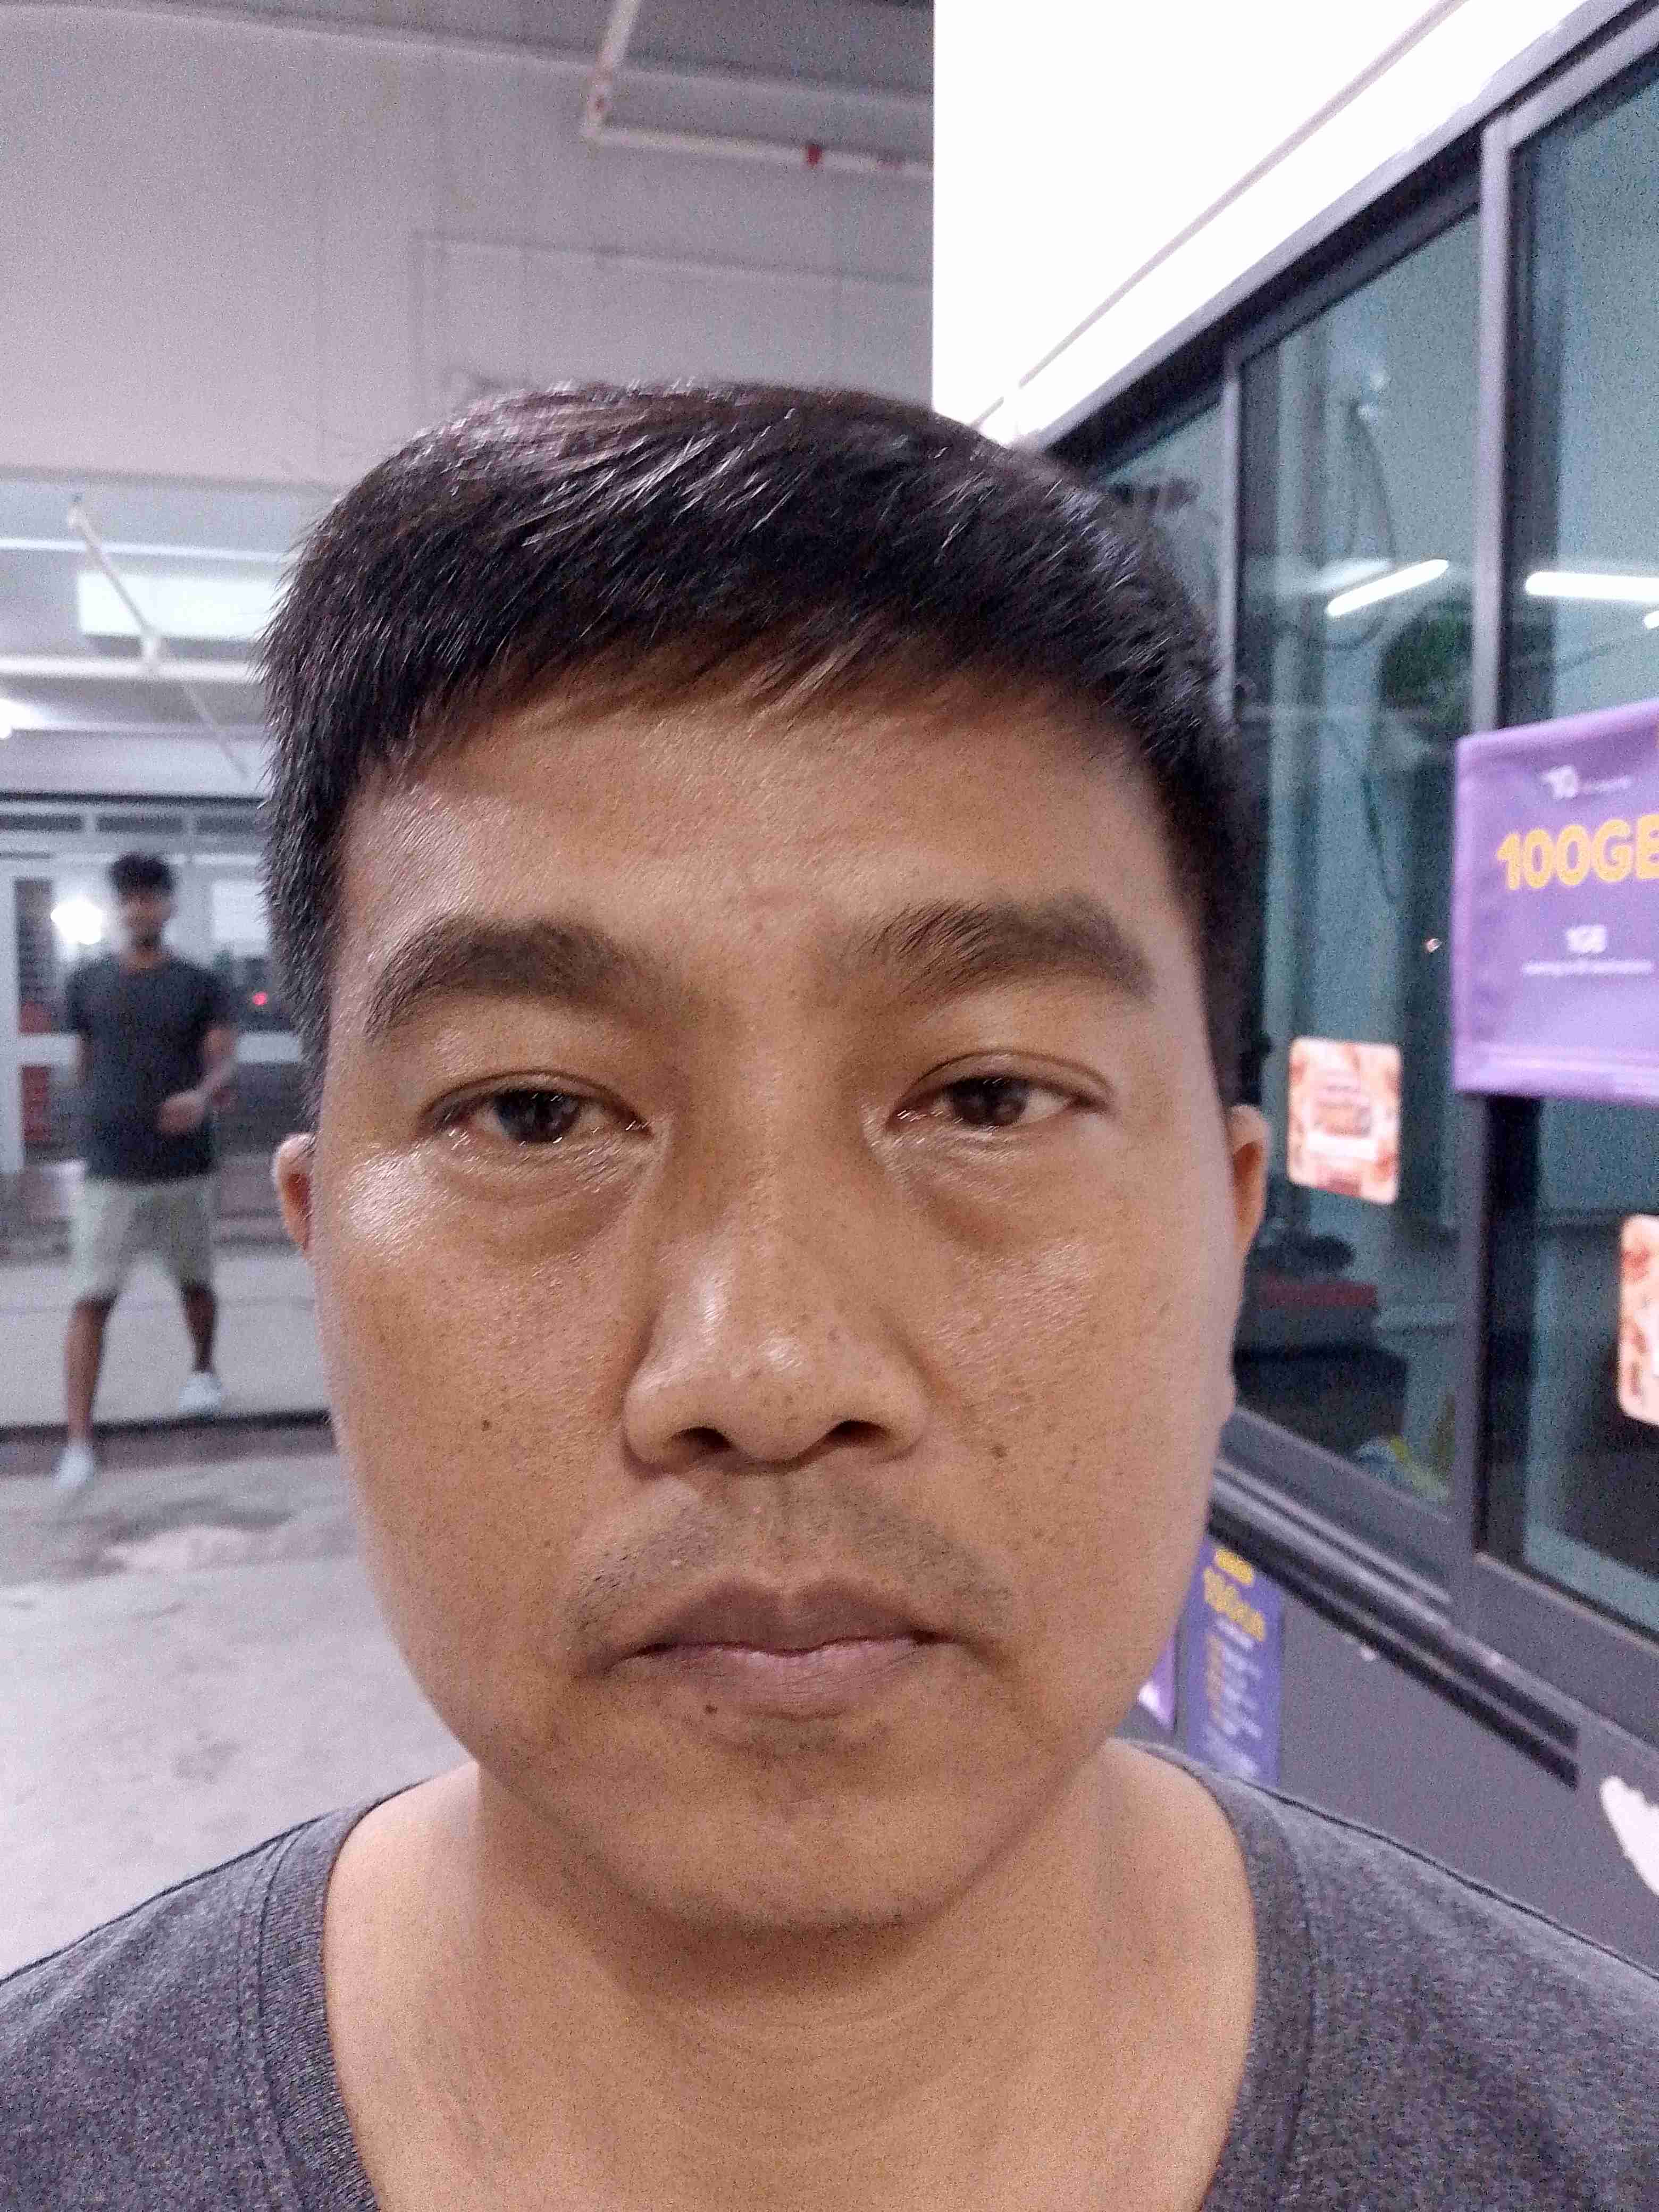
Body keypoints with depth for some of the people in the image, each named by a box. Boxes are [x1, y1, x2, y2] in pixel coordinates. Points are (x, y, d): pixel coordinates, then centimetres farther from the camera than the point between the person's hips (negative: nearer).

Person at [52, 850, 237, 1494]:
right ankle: (79, 1444, -7)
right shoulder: (88, 983, 6)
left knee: (195, 1283, 16)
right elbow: (85, 1062, 18)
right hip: (110, 1172, 0)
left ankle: (203, 1370, 44)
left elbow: (224, 1060, -9)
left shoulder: (200, 984, 2)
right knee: (91, 1301, -8)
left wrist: (202, 1095, -29)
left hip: (185, 1169, 0)